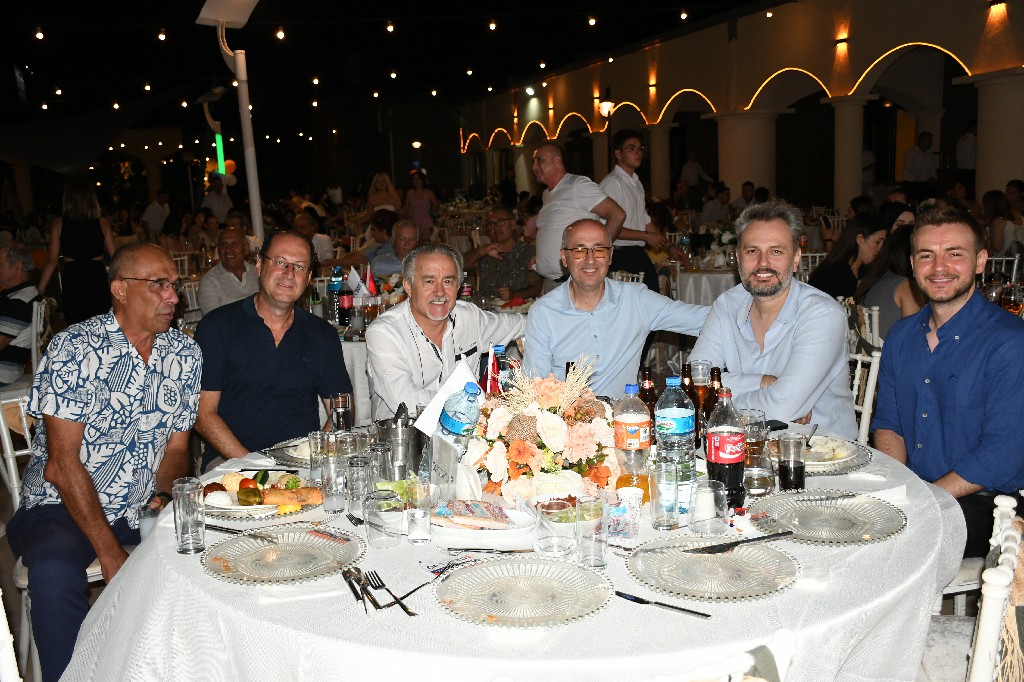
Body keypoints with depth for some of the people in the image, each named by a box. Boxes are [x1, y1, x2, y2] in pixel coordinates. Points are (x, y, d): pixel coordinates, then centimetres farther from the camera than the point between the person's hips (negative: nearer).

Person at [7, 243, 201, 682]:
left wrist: (164, 496, -12)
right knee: (56, 570, -35)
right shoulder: (75, 348, -11)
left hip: (142, 512, 5)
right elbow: (62, 463, -15)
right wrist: (110, 553, -18)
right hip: (61, 507, -4)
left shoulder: (185, 355, 3)